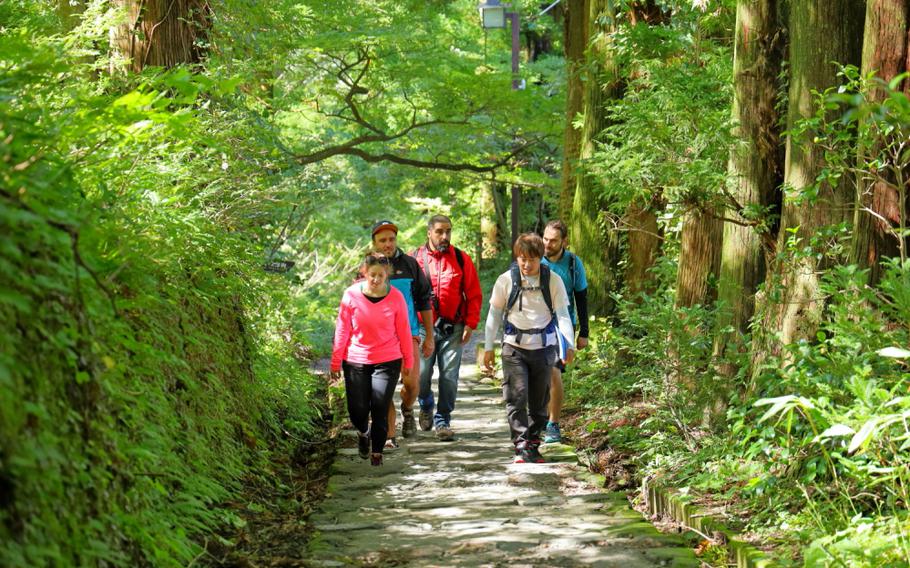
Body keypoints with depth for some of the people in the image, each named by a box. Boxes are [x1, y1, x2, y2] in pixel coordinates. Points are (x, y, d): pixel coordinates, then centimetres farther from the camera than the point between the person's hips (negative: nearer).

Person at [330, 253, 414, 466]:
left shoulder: (395, 297, -7)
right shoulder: (351, 295, -8)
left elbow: (403, 331, 2)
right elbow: (342, 330, -1)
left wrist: (409, 361, 7)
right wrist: (336, 362, 2)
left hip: (387, 362, -1)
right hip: (355, 361, 1)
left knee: (380, 410, -4)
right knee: (357, 411, 4)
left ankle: (377, 453, 14)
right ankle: (363, 433, 38)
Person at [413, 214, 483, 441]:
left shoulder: (462, 259, 4)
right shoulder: (415, 259, 2)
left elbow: (474, 295, 7)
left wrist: (470, 324, -1)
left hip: (453, 328, 1)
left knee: (449, 376, 0)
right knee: (421, 375, -1)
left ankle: (442, 420, 12)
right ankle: (426, 406, 29)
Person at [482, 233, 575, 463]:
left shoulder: (553, 280, -4)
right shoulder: (506, 280, -4)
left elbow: (562, 314, -4)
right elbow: (494, 314, 4)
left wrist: (568, 345, -16)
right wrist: (488, 347, 3)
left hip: (543, 347, 1)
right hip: (514, 347, -1)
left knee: (539, 400, 8)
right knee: (516, 397, -11)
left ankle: (534, 444, 20)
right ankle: (521, 446, -11)